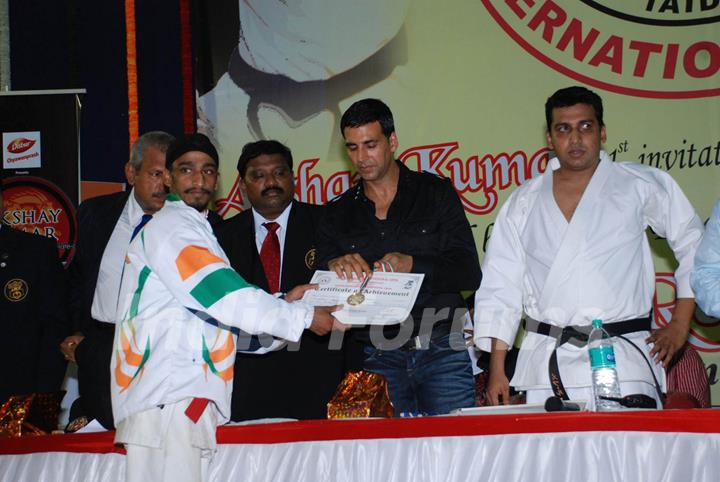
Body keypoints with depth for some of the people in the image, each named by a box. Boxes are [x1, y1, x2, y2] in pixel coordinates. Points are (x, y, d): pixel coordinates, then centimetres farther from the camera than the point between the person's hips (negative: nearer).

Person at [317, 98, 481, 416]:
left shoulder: (436, 193, 5)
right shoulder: (339, 214, 12)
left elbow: (469, 273, -2)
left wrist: (412, 265, -19)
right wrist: (335, 268, -17)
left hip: (442, 351, -1)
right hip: (379, 359, 2)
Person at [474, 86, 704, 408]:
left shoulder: (641, 186, 8)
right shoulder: (524, 203, 14)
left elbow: (693, 244, 13)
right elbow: (500, 285, 14)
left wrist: (680, 325, 7)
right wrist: (497, 368, 7)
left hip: (621, 360, -2)